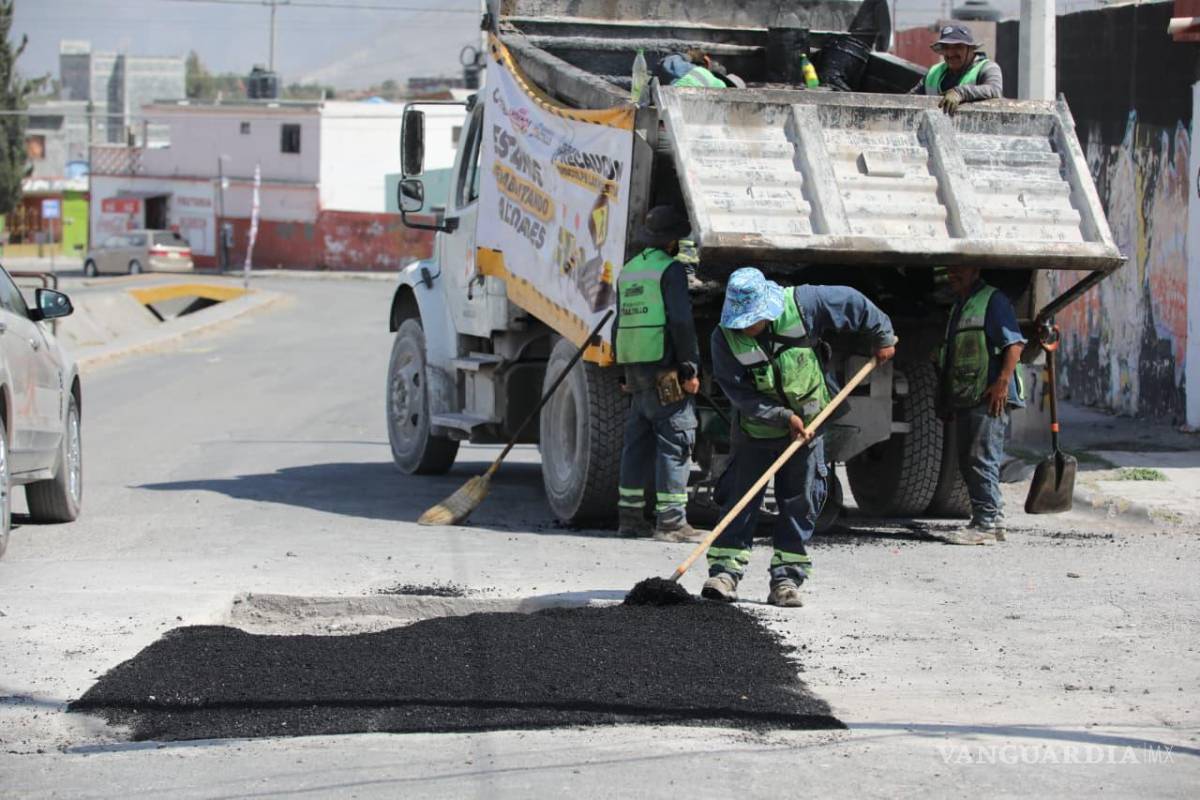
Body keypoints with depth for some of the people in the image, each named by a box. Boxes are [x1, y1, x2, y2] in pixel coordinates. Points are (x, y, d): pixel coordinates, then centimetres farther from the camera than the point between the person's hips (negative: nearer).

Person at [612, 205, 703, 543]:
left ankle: (630, 515, 13)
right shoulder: (671, 269, -8)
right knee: (675, 439, -5)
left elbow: (619, 323, 18)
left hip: (634, 367, 8)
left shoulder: (628, 271, 17)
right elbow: (681, 321, -15)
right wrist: (691, 368, -12)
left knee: (638, 439, 12)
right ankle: (671, 519, -9)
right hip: (664, 367, -8)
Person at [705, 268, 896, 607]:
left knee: (800, 505, 1)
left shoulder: (800, 304, -20)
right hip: (756, 431, -1)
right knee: (740, 499, -4)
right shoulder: (725, 338, -20)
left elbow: (852, 302, -5)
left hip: (807, 427, 1)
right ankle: (725, 572, 0)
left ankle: (787, 579, 4)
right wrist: (784, 417, -25)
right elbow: (740, 394, -20)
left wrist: (882, 337, 4)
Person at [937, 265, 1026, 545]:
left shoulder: (993, 300, -3)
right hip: (965, 399, 10)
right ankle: (988, 520, 14)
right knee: (967, 462, 9)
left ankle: (988, 522, -15)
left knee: (982, 459, -14)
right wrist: (948, 403, 25)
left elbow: (1014, 343, -12)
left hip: (990, 398, -10)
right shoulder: (959, 307, 26)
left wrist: (1003, 380, -23)